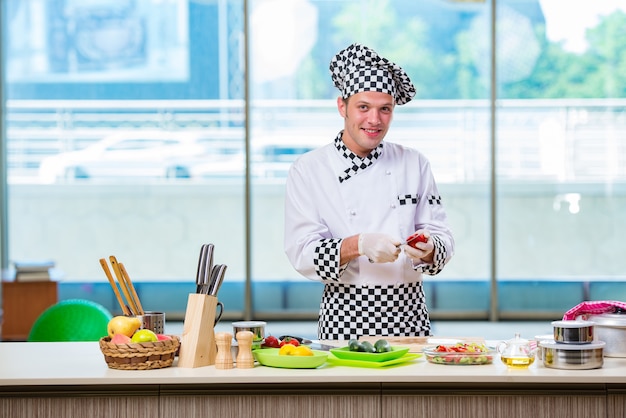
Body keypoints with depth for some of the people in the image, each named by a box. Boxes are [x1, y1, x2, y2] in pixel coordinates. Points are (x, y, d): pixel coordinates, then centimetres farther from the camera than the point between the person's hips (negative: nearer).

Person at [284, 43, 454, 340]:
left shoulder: (415, 164, 10)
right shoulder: (307, 170, 2)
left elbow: (443, 238, 7)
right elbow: (301, 252, -6)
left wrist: (427, 248, -15)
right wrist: (358, 245, -21)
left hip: (408, 314, 2)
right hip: (346, 316, -2)